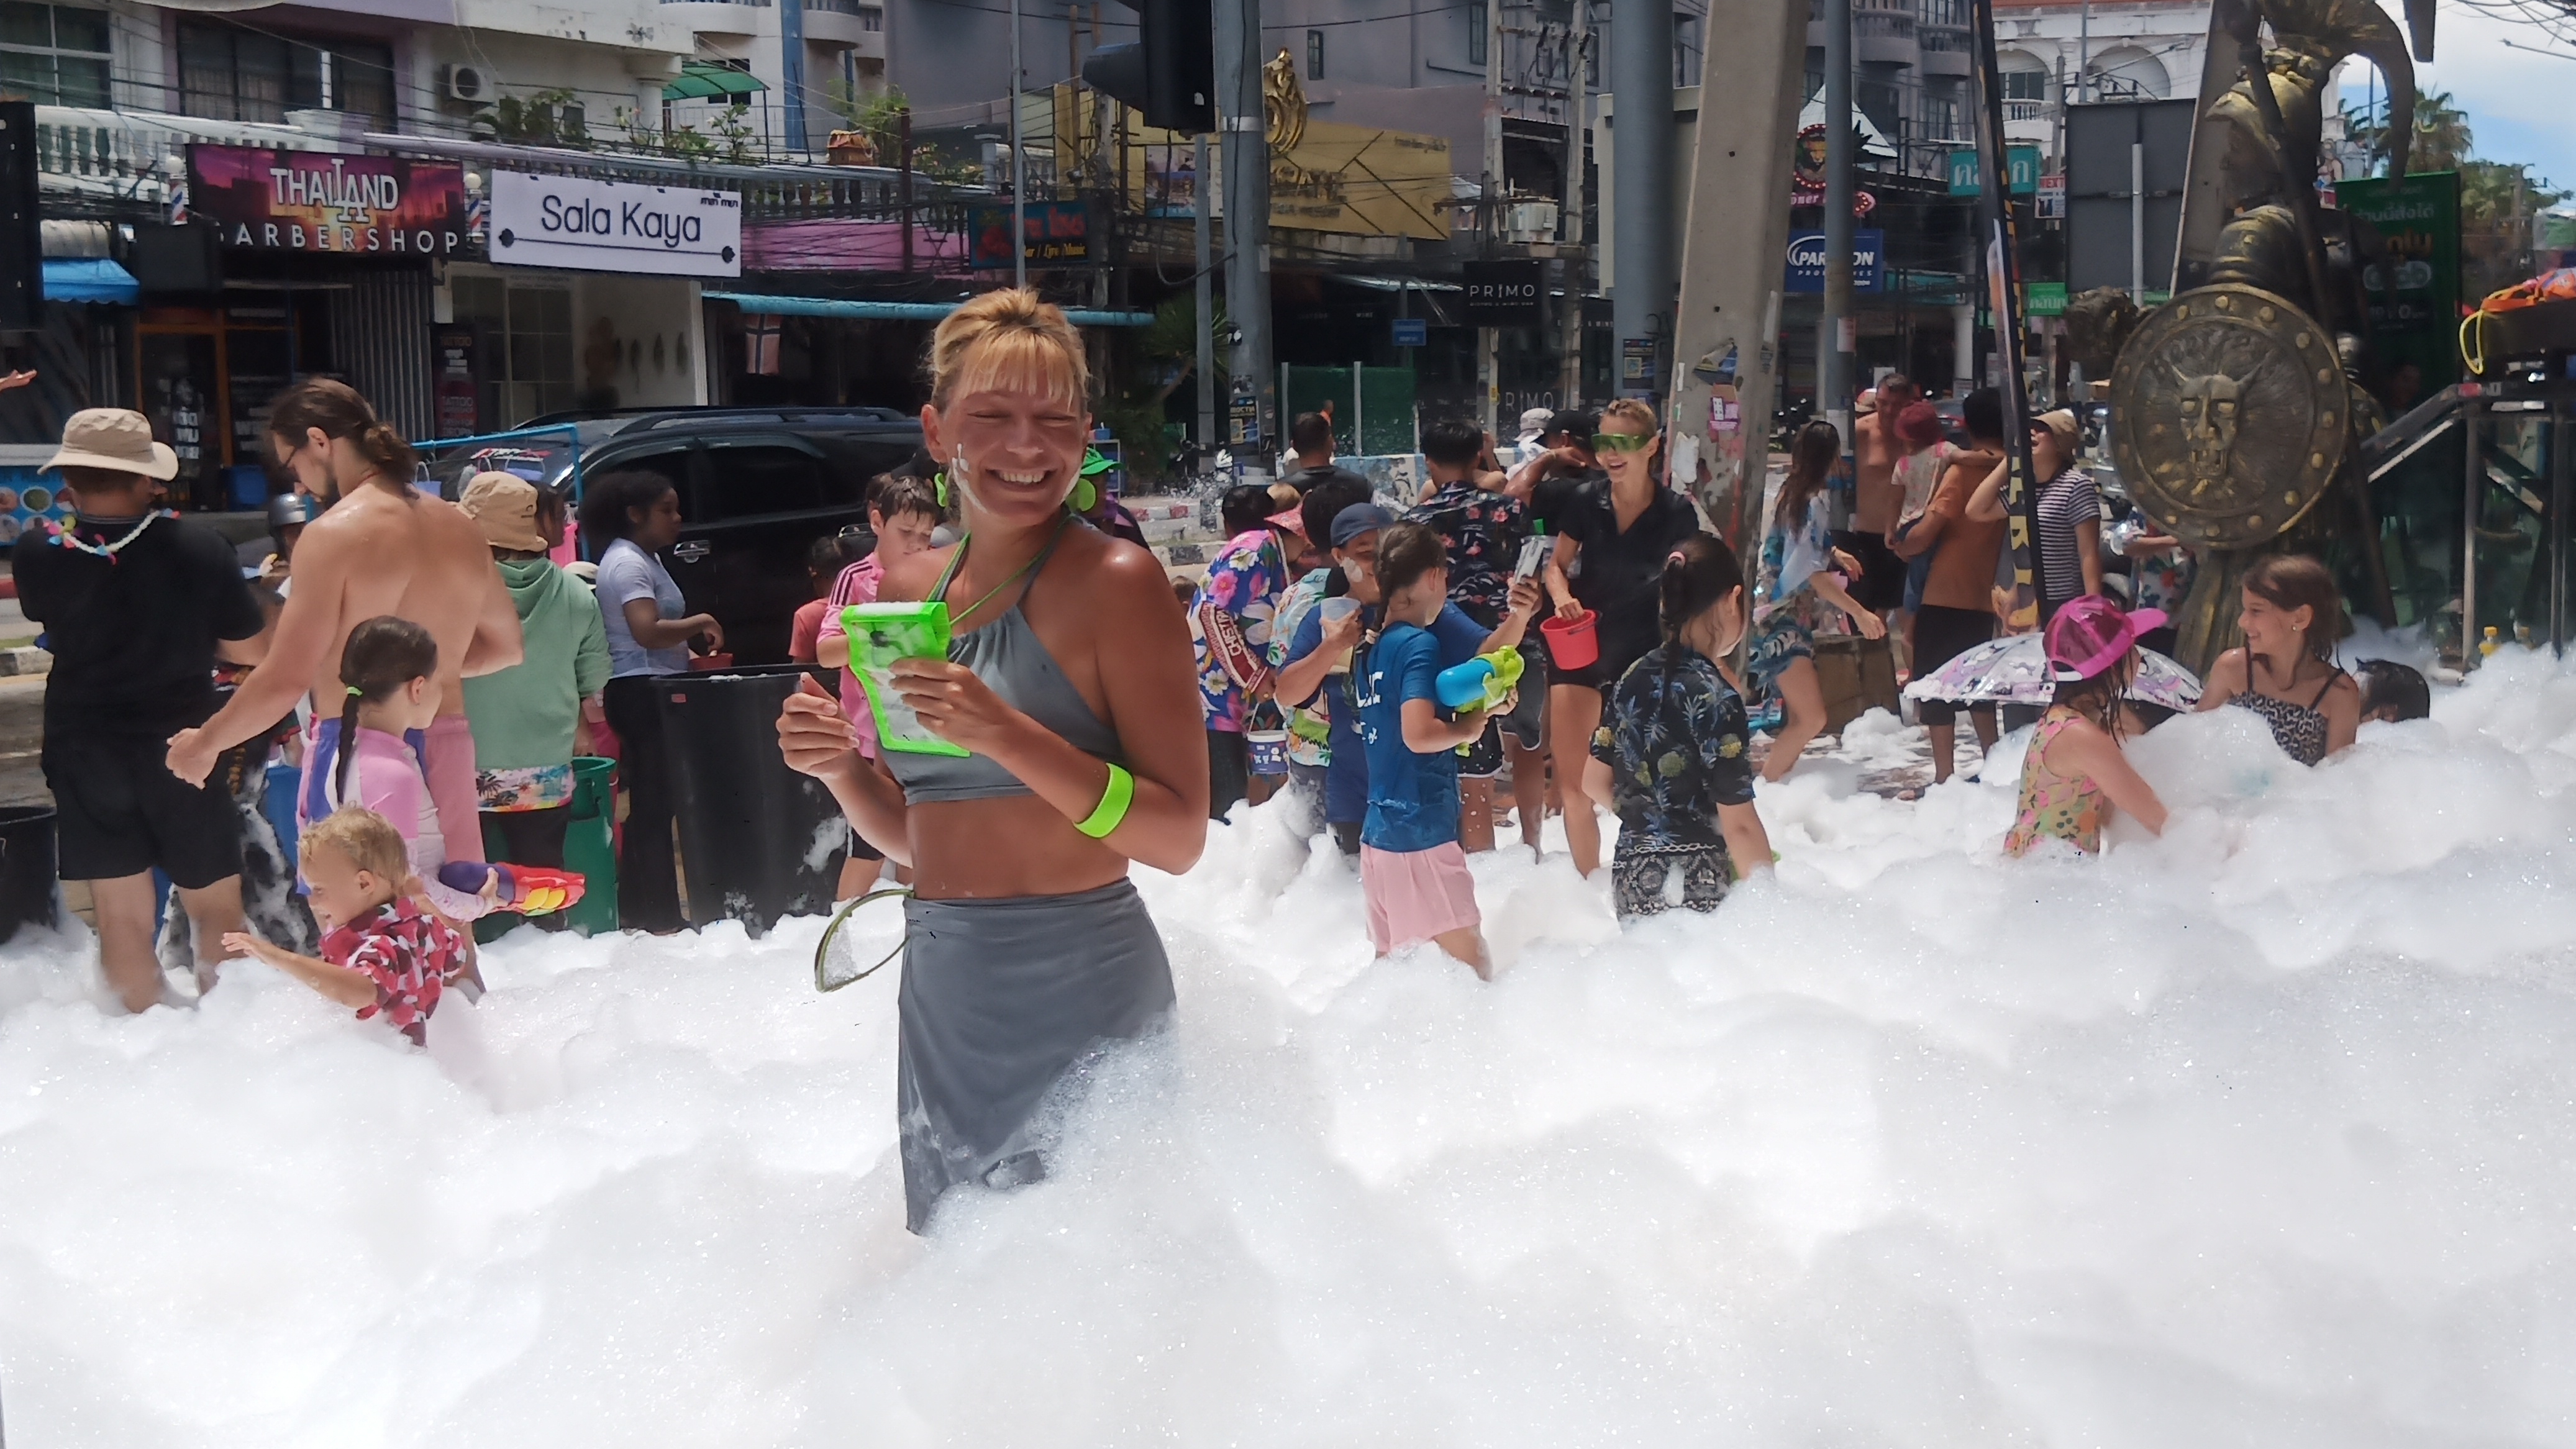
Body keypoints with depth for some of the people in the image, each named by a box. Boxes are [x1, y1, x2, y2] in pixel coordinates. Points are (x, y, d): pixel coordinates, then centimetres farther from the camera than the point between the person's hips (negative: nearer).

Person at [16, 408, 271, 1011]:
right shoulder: (198, 546, -14)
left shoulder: (37, 555, -11)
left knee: (123, 920, 10)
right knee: (217, 911, 13)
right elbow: (252, 650, -5)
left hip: (87, 756, 1)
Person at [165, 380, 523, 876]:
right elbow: (505, 646, 18)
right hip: (445, 747, 7)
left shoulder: (334, 534, -11)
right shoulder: (460, 528, 8)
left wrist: (203, 744, 0)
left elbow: (286, 680, -13)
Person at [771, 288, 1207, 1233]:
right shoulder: (905, 594, 9)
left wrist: (1008, 735, -24)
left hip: (1081, 994, -6)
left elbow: (1180, 836, -16)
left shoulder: (1115, 580, -10)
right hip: (939, 994, 6)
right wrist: (838, 765, -3)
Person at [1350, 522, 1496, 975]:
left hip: (1378, 833, 8)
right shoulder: (1420, 644, -11)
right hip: (1421, 835, -8)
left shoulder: (1368, 650, 12)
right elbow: (1418, 734, -24)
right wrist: (1467, 727, -6)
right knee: (1471, 968, -5)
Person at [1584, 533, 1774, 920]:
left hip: (1630, 874, 7)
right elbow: (1739, 826, -16)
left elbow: (1595, 781, 13)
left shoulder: (1634, 678, 5)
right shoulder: (1716, 698, -16)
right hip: (1695, 886, -7)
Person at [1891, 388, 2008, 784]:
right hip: (1984, 598, 6)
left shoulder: (1962, 470, -12)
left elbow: (1924, 533, -17)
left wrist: (1902, 546, 1)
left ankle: (1944, 776, -2)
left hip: (1944, 597, -6)